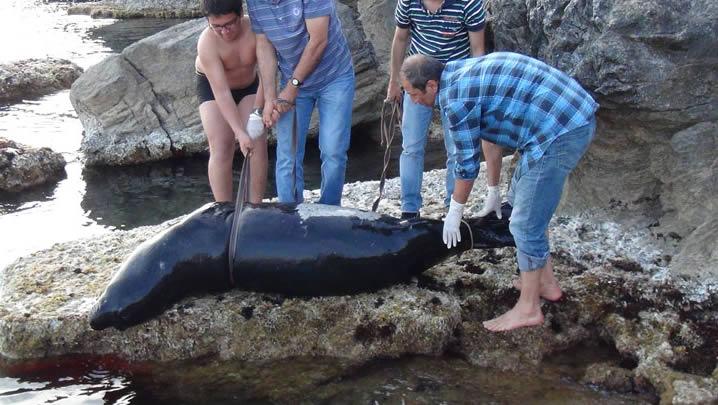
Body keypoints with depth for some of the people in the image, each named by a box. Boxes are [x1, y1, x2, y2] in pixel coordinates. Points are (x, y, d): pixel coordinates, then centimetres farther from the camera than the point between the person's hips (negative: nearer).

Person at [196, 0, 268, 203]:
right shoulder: (207, 43, -34)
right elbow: (221, 93, -37)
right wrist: (240, 132, -43)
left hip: (249, 85, 2)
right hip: (213, 86, -2)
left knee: (258, 144, -6)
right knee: (221, 149, -11)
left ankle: (256, 206, 3)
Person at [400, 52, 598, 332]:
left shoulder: (455, 98, -12)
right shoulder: (464, 72, 16)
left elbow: (467, 163, -4)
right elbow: (493, 132, 24)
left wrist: (455, 212, 11)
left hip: (560, 133, -10)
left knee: (525, 224, -1)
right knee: (521, 200, 24)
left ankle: (529, 309, 12)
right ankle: (546, 282, 35)